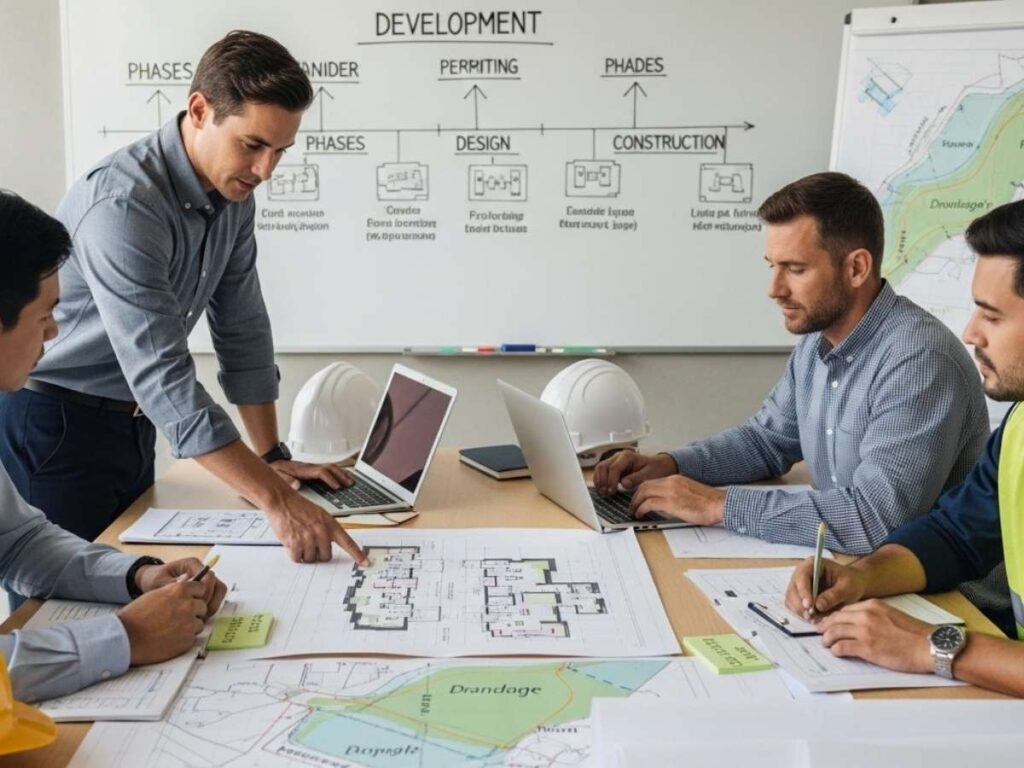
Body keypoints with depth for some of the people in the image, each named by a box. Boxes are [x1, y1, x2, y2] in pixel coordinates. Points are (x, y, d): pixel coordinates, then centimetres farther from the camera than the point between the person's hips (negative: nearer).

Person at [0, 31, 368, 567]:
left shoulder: (233, 195, -3)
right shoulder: (122, 204, -29)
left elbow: (242, 331, 5)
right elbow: (162, 378, -36)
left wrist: (272, 458, 3)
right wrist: (276, 502, -40)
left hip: (131, 423, 8)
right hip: (53, 426, -7)